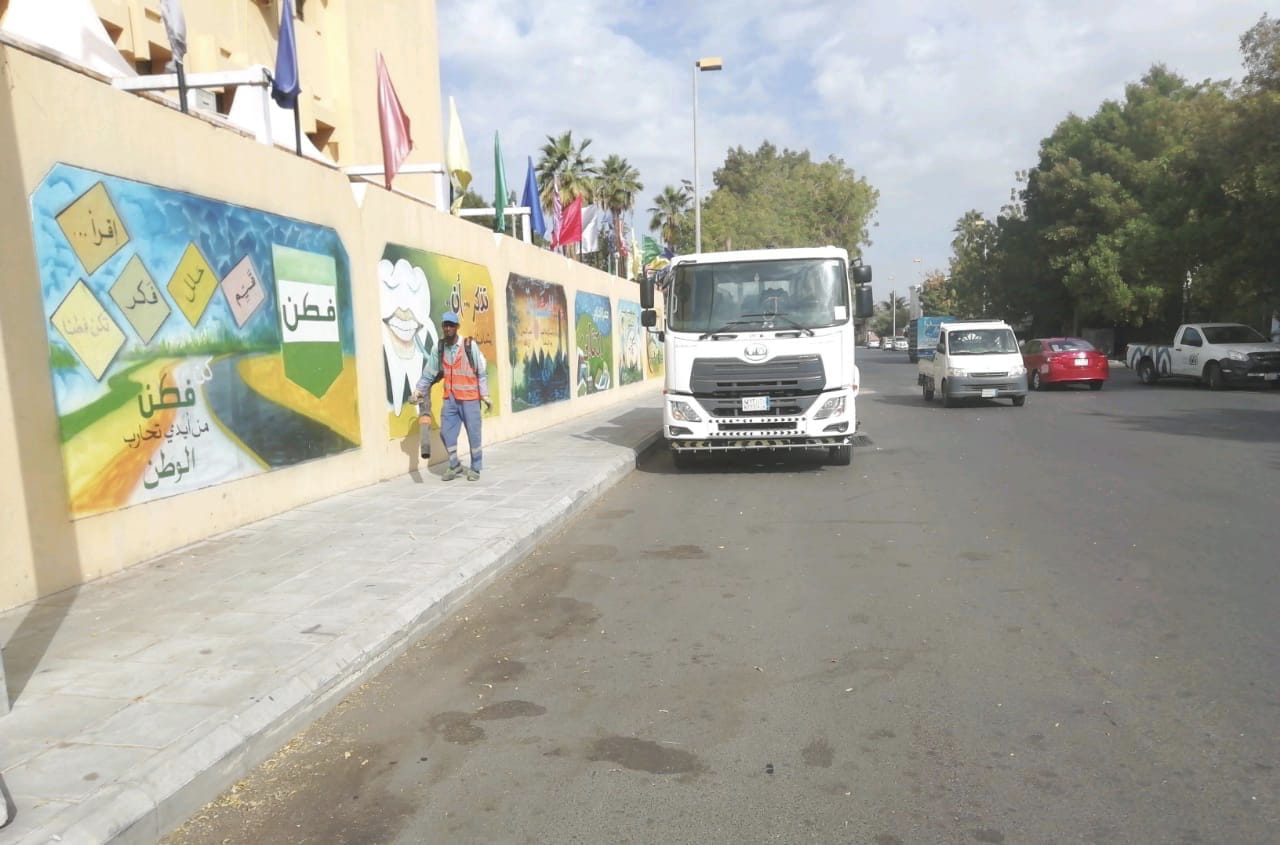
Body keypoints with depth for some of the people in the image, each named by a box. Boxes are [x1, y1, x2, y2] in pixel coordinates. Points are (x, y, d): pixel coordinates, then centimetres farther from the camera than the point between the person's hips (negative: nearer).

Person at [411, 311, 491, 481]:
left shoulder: (470, 345, -9)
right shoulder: (439, 348, 4)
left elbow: (482, 372, -7)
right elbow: (429, 372, 9)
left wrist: (485, 395, -9)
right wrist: (418, 389, 1)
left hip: (469, 398, -4)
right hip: (450, 399, 4)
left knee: (473, 433, 3)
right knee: (446, 432, 6)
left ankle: (475, 468, 19)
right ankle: (454, 465, 25)